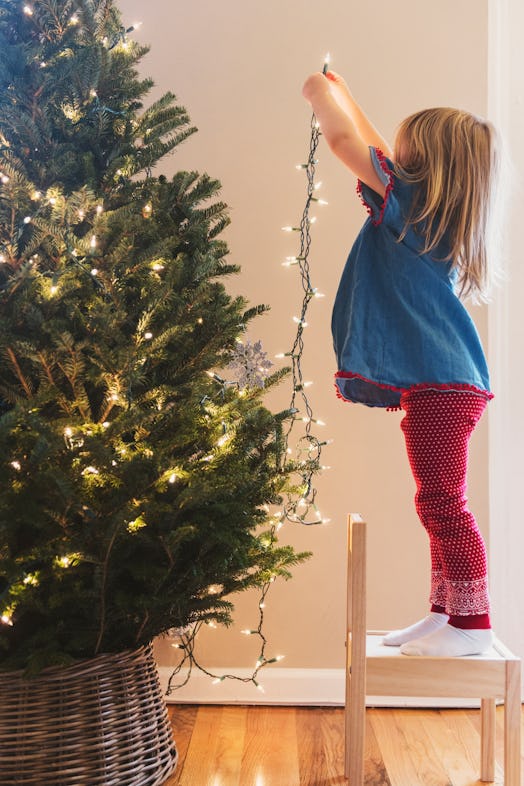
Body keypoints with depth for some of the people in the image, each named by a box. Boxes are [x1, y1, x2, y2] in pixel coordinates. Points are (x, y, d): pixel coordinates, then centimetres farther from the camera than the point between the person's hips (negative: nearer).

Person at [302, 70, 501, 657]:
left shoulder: (409, 201, -8)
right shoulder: (424, 211, 17)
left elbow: (342, 138, -7)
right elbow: (380, 156, 32)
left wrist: (322, 93, 12)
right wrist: (345, 95, 38)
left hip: (439, 383, -10)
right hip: (438, 382, 10)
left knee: (443, 502, -5)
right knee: (439, 504, 14)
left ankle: (472, 621, 3)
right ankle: (446, 613, 24)